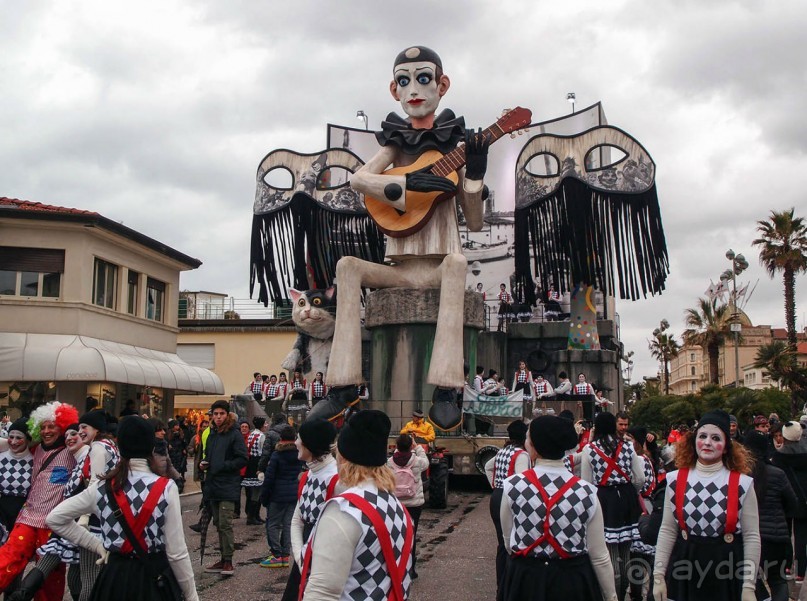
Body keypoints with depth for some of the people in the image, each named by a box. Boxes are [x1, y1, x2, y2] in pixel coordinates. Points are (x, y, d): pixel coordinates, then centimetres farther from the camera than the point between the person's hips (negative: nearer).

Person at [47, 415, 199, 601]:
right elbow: (177, 553, -14)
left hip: (114, 578, 3)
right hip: (154, 579, -2)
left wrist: (97, 545, 5)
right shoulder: (166, 488, -15)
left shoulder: (102, 488, -4)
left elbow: (54, 518, 4)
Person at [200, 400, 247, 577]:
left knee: (225, 524, -11)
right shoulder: (212, 435, 15)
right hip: (213, 484, 8)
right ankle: (223, 560, 21)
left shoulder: (234, 434, -8)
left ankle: (228, 561, -4)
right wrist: (204, 464, 7)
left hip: (228, 486, -8)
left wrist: (223, 466, -19)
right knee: (218, 523, 13)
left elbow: (242, 459, -12)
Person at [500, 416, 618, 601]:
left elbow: (508, 541, -1)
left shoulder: (512, 486, -13)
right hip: (574, 584, 0)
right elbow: (599, 557, -7)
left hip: (524, 580, 0)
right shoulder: (586, 493, -13)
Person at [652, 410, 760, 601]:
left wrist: (749, 586, -6)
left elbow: (752, 537, -4)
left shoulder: (742, 483, -6)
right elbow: (667, 531, 1)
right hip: (685, 569, 1)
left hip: (728, 571, -1)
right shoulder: (676, 480, -1)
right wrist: (658, 576, -1)